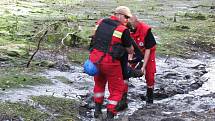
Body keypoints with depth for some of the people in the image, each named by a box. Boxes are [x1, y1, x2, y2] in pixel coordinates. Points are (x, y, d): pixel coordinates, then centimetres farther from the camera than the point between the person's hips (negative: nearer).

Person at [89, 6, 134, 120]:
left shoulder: (100, 22, 6)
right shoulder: (123, 30, -10)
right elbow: (130, 50, 1)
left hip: (94, 58, 6)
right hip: (110, 62, -5)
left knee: (99, 83, 30)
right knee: (117, 89, 12)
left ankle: (97, 110, 35)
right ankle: (110, 116, 8)